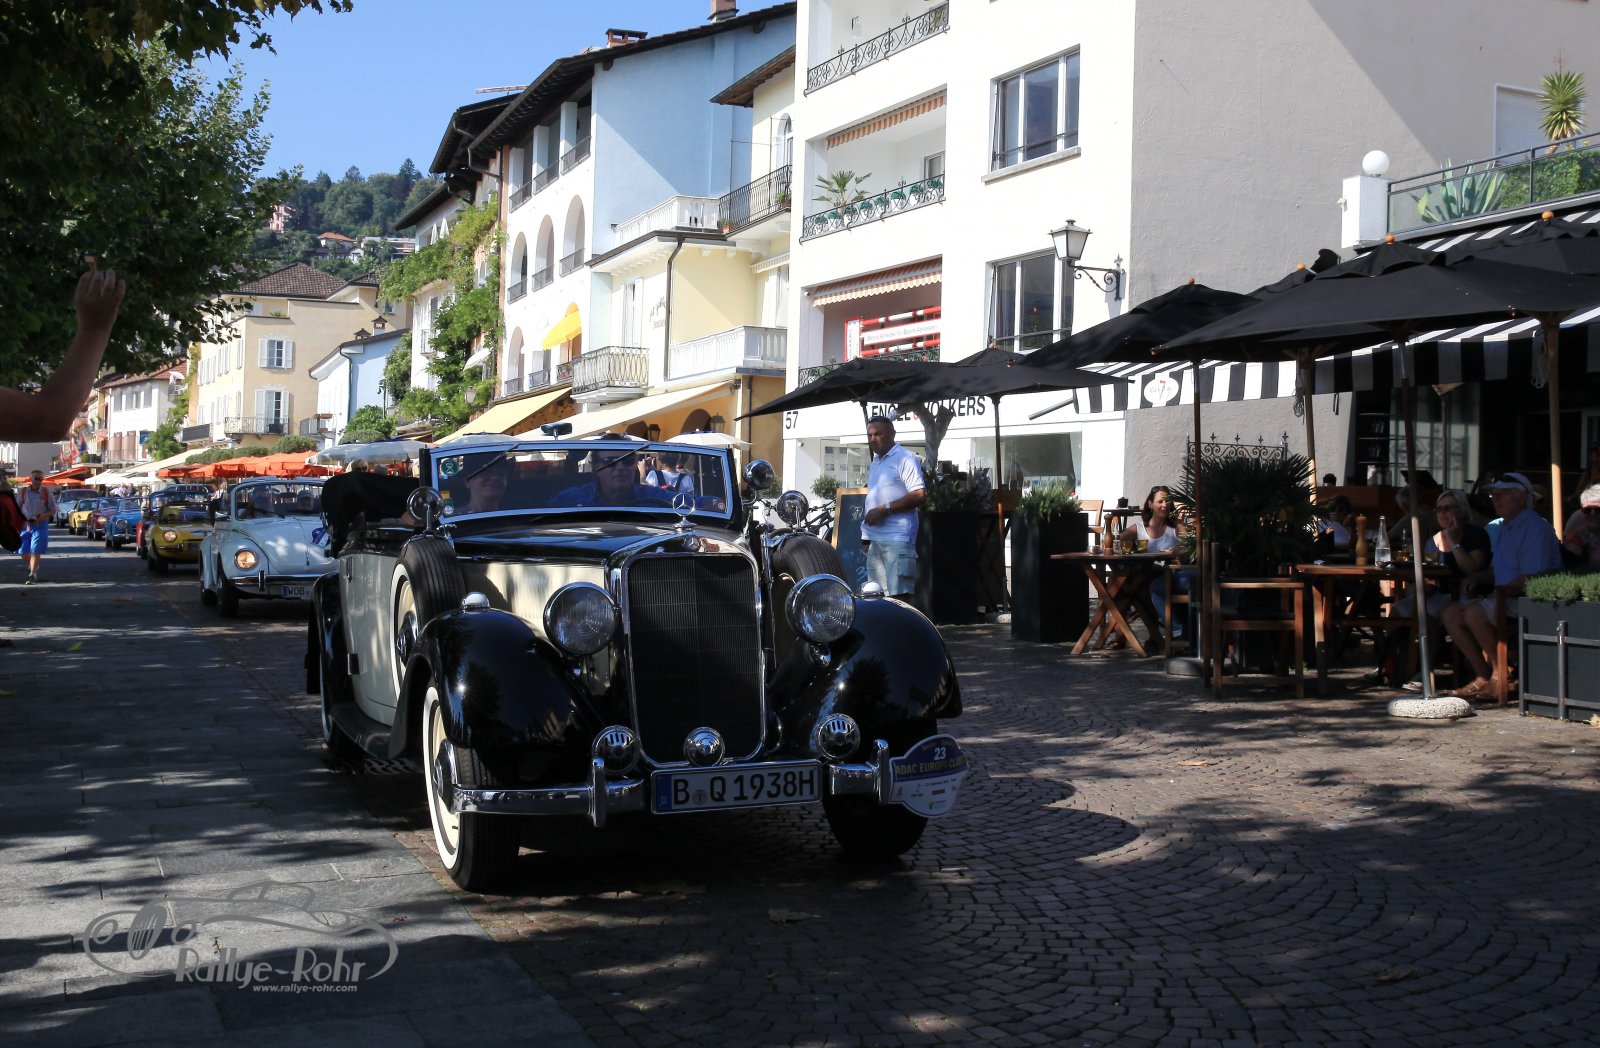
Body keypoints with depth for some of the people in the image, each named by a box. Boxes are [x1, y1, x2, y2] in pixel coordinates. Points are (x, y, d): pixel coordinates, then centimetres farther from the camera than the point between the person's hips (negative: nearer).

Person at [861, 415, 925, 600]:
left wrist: (884, 509, -18)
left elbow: (920, 495, -15)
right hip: (874, 539, 9)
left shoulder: (904, 459, -7)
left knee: (899, 597, -12)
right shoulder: (874, 463, 20)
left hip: (897, 538, -9)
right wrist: (866, 533, 19)